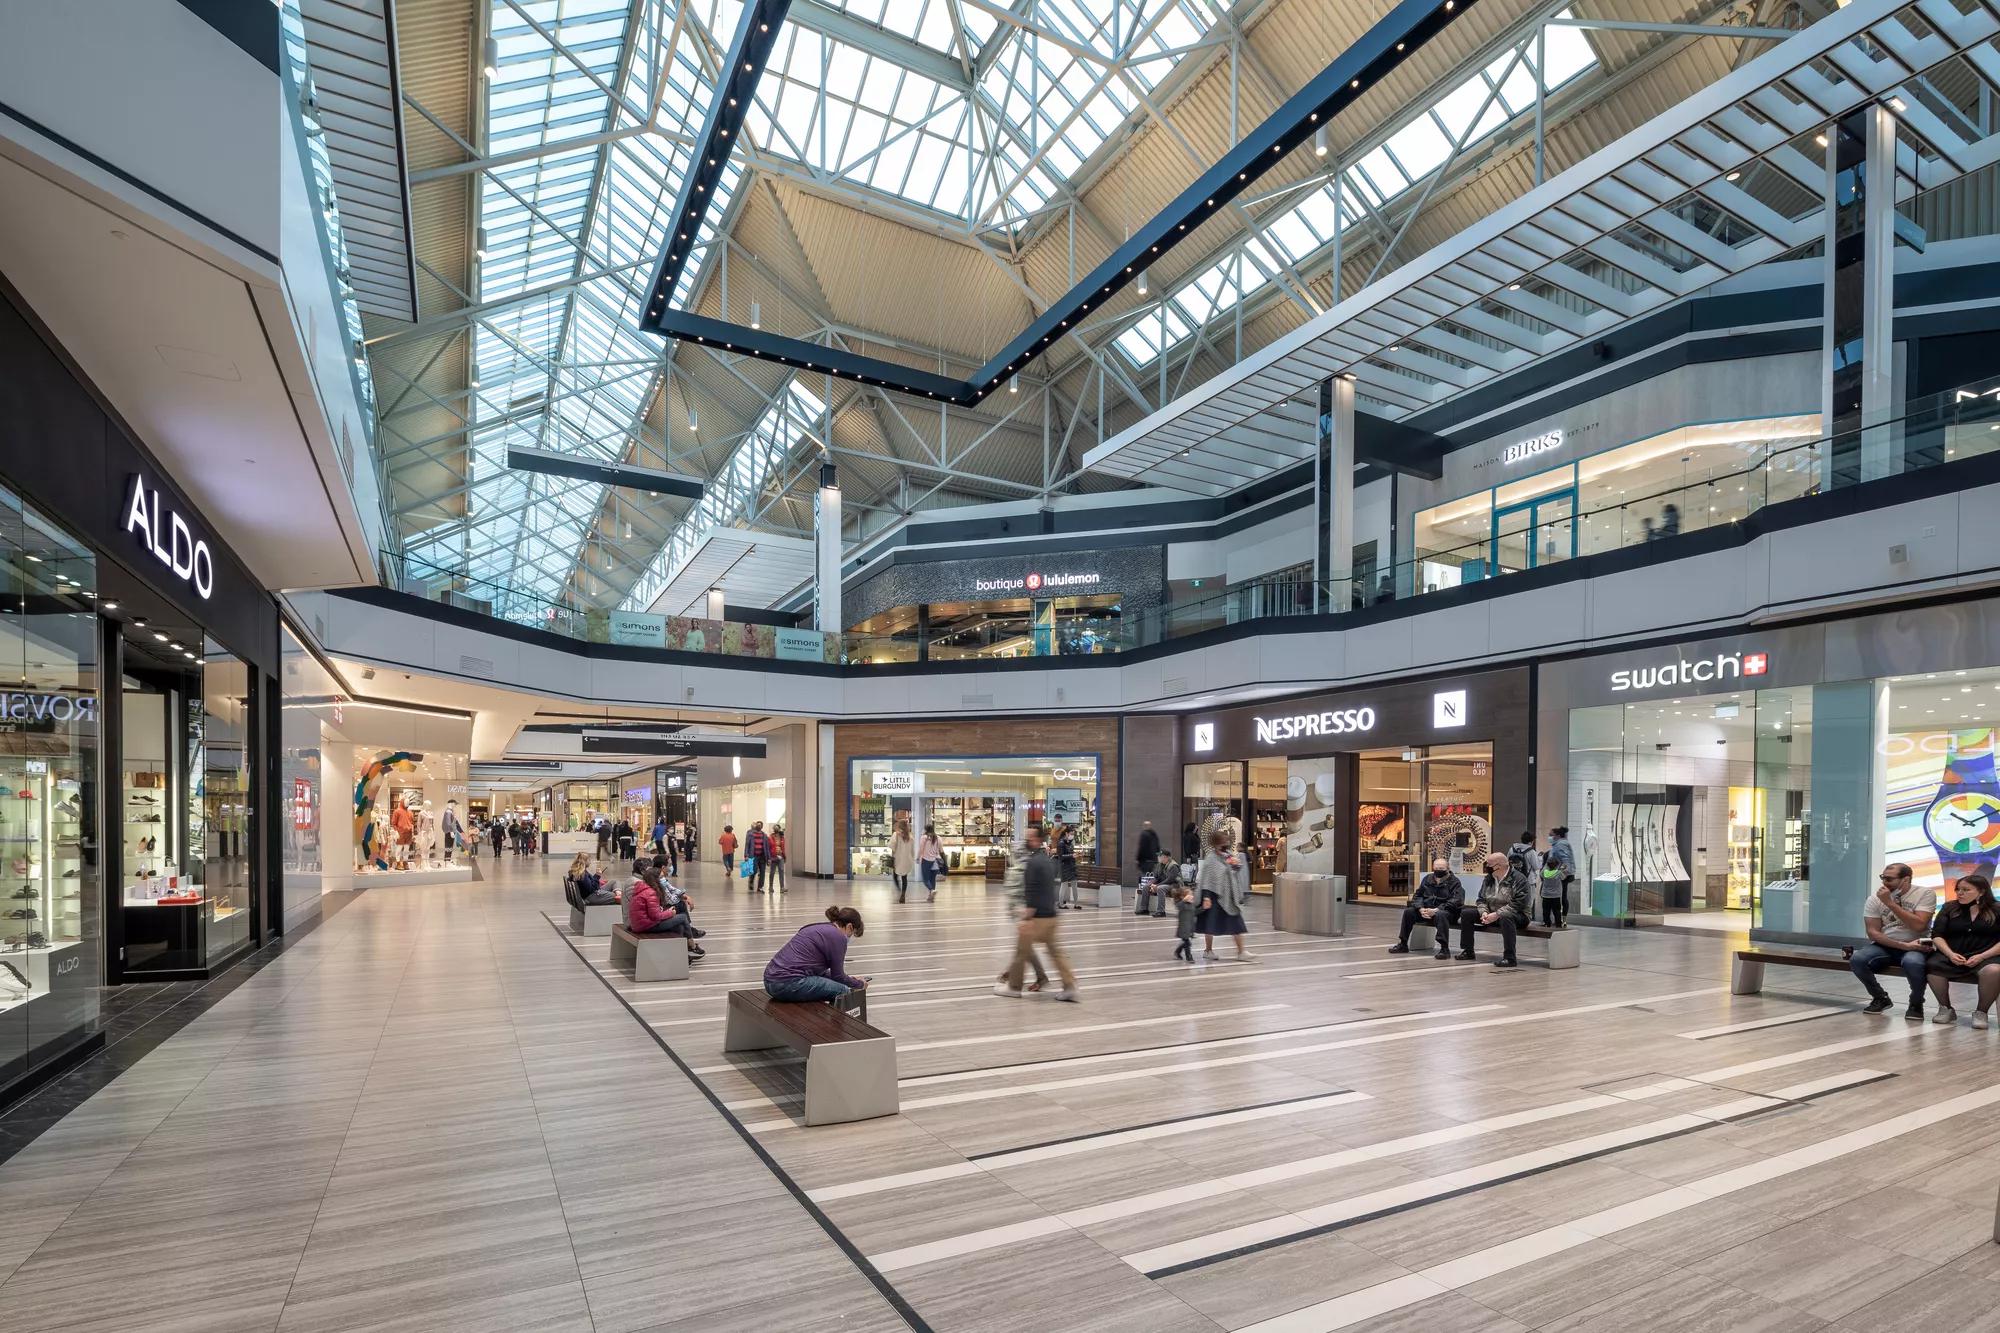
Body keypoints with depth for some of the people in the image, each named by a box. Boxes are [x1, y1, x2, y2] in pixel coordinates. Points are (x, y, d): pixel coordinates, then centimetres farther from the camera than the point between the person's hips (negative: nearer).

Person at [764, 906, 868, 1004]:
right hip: (789, 983, -10)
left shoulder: (819, 928, 20)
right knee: (842, 991, 1)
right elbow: (837, 975, 1)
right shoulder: (838, 936, -6)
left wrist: (852, 980, 35)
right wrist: (859, 983, 19)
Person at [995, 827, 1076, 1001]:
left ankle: (1014, 987, 17)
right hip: (1050, 914, 9)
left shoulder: (1033, 862, -17)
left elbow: (1031, 893, -21)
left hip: (1037, 916, -9)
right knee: (1054, 950, 12)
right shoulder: (1048, 860, 12)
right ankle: (1069, 987, 9)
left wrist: (1026, 918, -20)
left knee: (1022, 950, 5)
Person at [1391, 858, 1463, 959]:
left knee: (1440, 915, -38)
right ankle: (1403, 945, 0)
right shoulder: (1427, 879, 13)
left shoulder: (1454, 882, -5)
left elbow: (1456, 901, -18)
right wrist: (1421, 909, -9)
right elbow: (1417, 895, 13)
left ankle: (1444, 948, -33)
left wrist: (1436, 910, -27)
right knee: (1408, 911, -11)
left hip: (1446, 911, -6)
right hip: (1427, 910, 6)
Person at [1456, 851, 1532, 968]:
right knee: (1466, 913, -2)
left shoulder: (1518, 878, -16)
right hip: (1491, 913, 7)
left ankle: (1510, 958, -38)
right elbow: (1481, 899, 9)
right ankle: (1467, 951, 6)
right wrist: (1484, 912, -13)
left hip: (1517, 915, -7)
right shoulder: (1489, 878, 8)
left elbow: (1518, 904, -25)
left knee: (1505, 917, -41)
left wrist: (1497, 914, -28)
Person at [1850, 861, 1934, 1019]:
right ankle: (1880, 998, 3)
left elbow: (1918, 926, -21)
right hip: (1885, 946, 3)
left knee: (1913, 962, -38)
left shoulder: (1925, 894, -7)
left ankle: (1916, 1004, -6)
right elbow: (1872, 932, -5)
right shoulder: (1875, 898, -1)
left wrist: (1890, 902, -24)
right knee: (1856, 959, -27)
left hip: (1916, 947, -3)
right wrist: (1903, 945, -18)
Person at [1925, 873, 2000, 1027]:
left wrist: (1982, 956, -15)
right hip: (1952, 955, 2)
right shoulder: (1949, 908, 14)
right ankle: (1946, 1009, -10)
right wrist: (1950, 954, -11)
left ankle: (1981, 1012, -15)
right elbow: (1937, 935, 8)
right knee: (1932, 966, -33)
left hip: (1987, 956, -2)